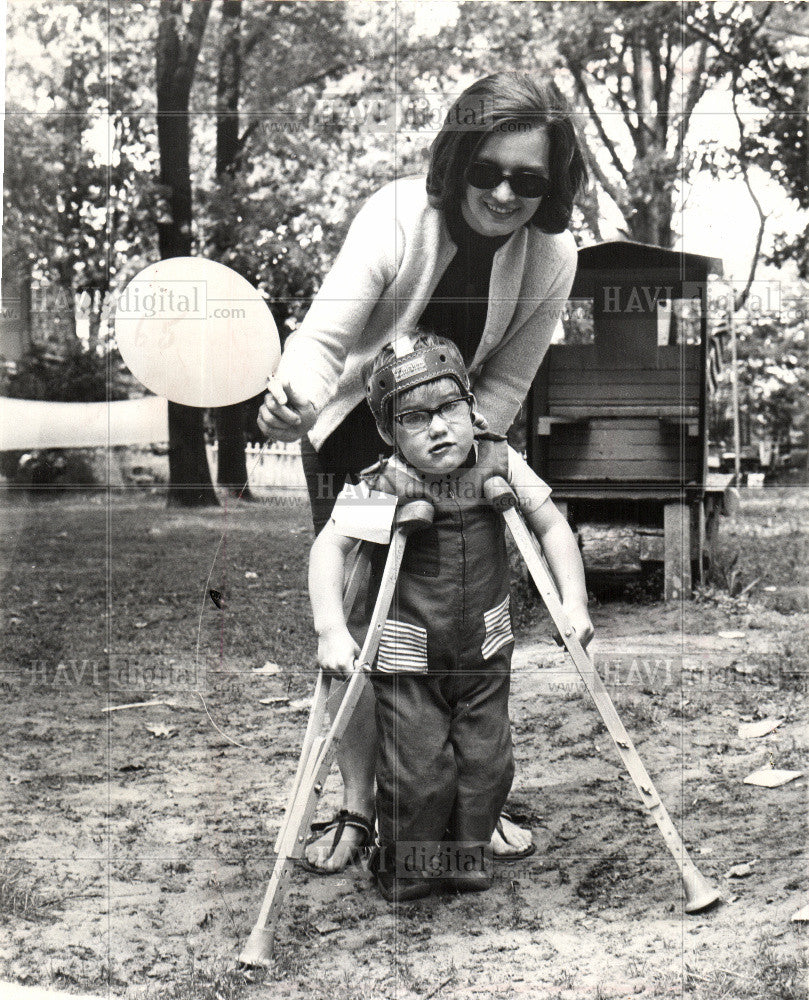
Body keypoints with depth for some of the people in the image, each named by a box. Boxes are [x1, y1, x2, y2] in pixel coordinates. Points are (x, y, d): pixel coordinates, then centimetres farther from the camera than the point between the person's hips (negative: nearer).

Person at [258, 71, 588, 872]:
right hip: (353, 436, -2)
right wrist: (293, 399, -59)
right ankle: (356, 805, 9)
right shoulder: (397, 216, -28)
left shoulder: (552, 256, -19)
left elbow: (504, 386, -12)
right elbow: (324, 334, -38)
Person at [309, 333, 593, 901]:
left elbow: (552, 527, 2)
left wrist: (575, 602, -5)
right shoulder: (379, 489, -16)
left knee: (486, 759, 6)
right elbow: (329, 547, -18)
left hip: (485, 651, 3)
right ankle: (405, 867, 24)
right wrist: (331, 629, -29)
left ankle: (468, 855, 30)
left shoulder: (500, 467, -7)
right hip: (406, 659, -3)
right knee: (416, 769, -2)